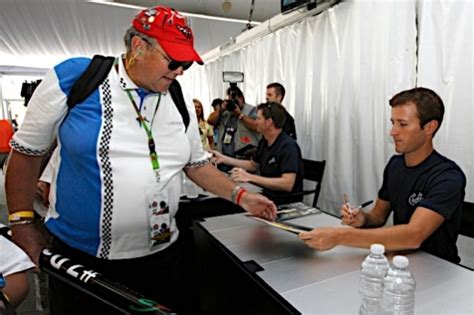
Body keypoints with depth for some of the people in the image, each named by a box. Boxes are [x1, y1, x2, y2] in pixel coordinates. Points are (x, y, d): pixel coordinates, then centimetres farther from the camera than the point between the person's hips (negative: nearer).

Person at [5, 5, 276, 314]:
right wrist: (23, 223, -2)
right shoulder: (73, 78, -11)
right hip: (81, 258, -3)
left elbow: (196, 162, 9)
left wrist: (240, 195, 1)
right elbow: (27, 151, -1)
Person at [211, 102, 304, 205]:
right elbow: (253, 165, 21)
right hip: (267, 194, 7)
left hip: (285, 203, -7)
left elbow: (288, 184, -29)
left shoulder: (288, 146, -20)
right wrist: (223, 158, 15)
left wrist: (250, 177, -31)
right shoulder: (264, 142, 5)